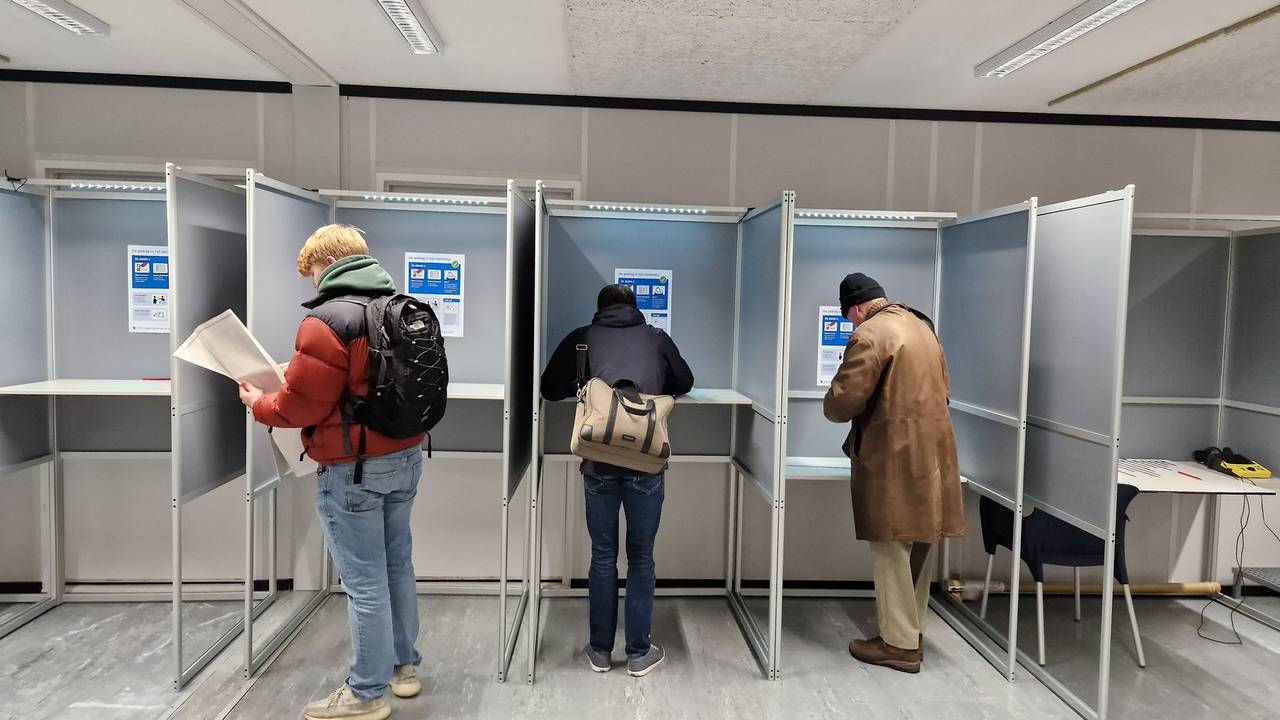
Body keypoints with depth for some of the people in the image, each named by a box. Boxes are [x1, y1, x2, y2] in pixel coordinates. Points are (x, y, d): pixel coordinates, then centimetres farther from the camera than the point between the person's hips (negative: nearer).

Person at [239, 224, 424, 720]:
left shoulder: (327, 320, -18)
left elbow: (302, 405, -17)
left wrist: (259, 403, 3)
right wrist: (299, 374, 19)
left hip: (353, 470, -8)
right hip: (405, 456, 8)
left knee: (365, 581, 3)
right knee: (397, 565, 19)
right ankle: (404, 667, 33)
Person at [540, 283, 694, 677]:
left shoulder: (582, 338, 9)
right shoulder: (656, 338, 12)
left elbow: (550, 388, 14)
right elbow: (684, 383, 25)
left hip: (599, 462, 0)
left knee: (602, 557, 12)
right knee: (641, 558, 11)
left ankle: (600, 651, 23)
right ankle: (639, 653, 20)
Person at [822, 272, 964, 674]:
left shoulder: (870, 334, -13)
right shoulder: (921, 325, 15)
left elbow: (843, 401, -17)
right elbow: (943, 389, 21)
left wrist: (831, 408, 5)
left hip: (894, 457, -9)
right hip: (931, 451, 9)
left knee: (892, 549, 0)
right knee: (920, 544, 15)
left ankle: (899, 643, 8)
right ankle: (913, 632, 27)